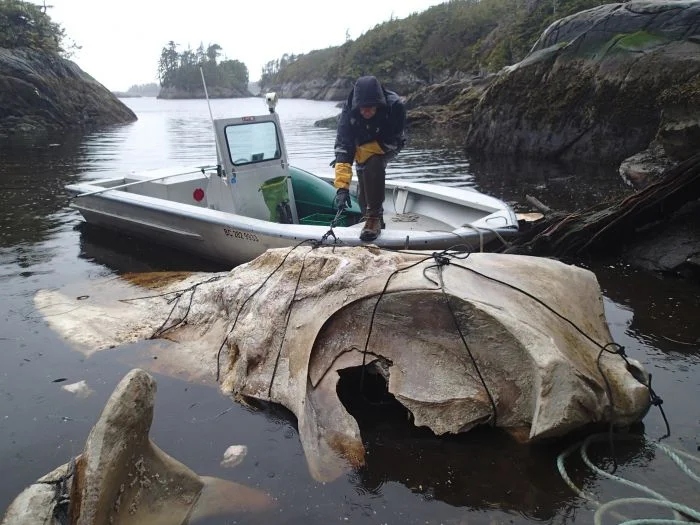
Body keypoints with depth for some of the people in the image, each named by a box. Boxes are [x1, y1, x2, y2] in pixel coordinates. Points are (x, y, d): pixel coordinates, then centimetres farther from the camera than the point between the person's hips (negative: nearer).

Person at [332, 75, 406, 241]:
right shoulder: (349, 109, -31)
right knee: (363, 191, 0)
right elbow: (342, 146, -37)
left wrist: (360, 153, -32)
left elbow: (390, 142, -28)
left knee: (373, 164, -33)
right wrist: (342, 186, -46)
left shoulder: (395, 106, -37)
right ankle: (375, 222, 30)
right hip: (363, 150, 3)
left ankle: (374, 218, -25)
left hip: (387, 147, -3)